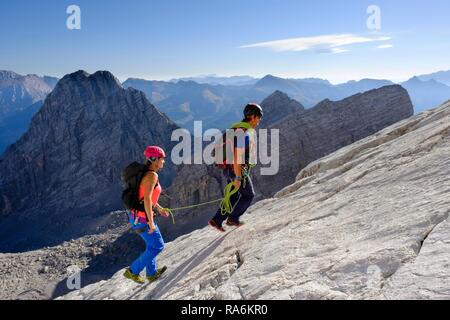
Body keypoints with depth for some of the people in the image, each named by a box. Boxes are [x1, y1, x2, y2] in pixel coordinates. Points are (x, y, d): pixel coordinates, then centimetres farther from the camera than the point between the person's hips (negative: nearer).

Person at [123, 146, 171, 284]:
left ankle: (152, 273, 37)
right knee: (157, 246, 7)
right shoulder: (152, 175, -20)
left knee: (152, 244, 23)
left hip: (136, 215, 9)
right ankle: (133, 271, 15)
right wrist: (151, 222, -24)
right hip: (142, 218, -9)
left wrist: (159, 208, 24)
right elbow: (147, 199, -27)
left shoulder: (146, 173, 8)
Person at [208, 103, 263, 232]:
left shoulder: (238, 129, 10)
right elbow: (237, 157, -27)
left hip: (229, 168, 9)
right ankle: (233, 218, 19)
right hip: (237, 170, -9)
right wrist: (238, 178, -24)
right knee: (248, 195, 11)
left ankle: (217, 220, 19)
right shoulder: (244, 134, -23)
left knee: (233, 196, 19)